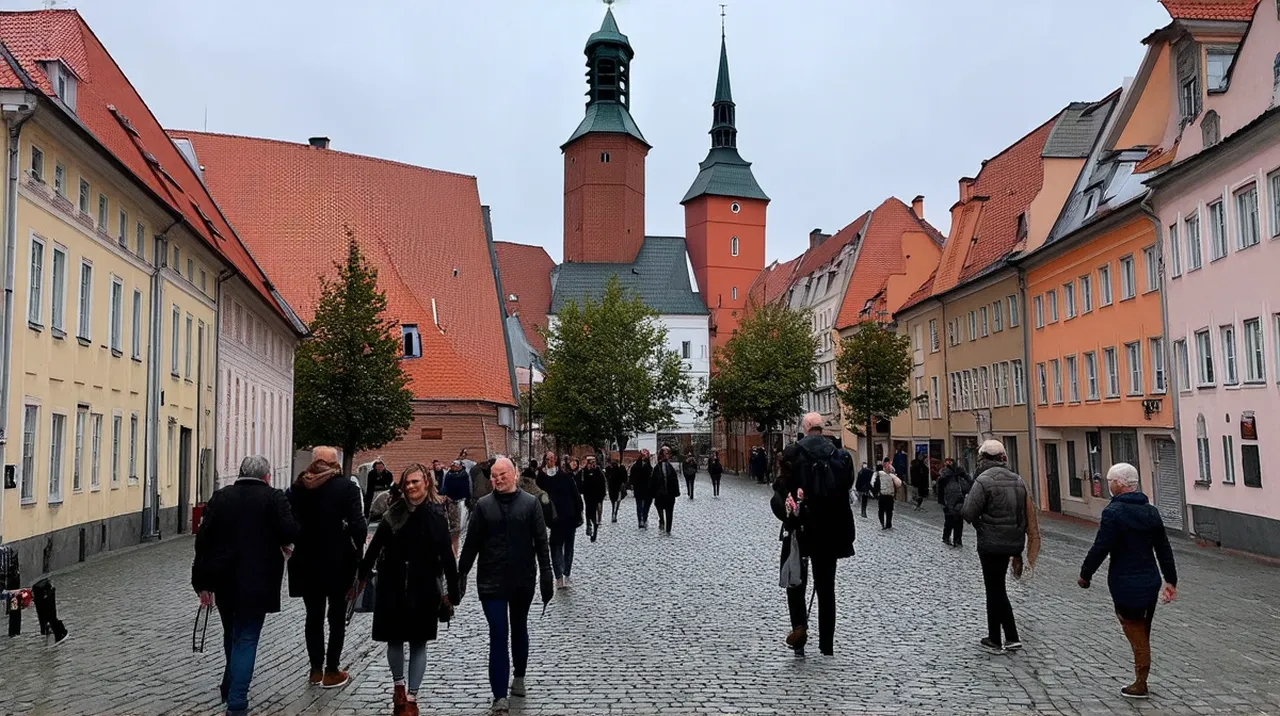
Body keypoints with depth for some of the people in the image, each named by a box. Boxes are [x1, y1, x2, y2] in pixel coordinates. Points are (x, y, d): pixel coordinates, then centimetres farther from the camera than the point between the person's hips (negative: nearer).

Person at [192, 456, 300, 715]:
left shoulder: (220, 497, 5)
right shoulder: (274, 498, -6)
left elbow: (203, 538, 2)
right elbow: (290, 532, -17)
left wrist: (202, 582, 6)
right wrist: (280, 542, 8)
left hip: (223, 580, 4)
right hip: (256, 581, -4)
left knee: (232, 635, 23)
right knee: (246, 639, 1)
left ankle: (231, 688, 40)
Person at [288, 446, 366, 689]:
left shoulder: (298, 487, -1)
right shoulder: (346, 487, -10)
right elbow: (358, 525, -14)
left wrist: (303, 542, 12)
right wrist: (358, 550, 0)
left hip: (307, 561, 3)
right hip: (338, 561, -3)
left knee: (314, 615, 14)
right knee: (337, 616, 8)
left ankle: (316, 669, 21)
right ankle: (331, 672, 10)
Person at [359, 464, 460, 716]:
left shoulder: (436, 516, -6)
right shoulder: (393, 514, -1)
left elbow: (447, 557, -6)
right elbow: (375, 546, 4)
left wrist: (452, 592, -7)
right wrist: (362, 574, 2)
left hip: (423, 589, -2)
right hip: (392, 587, 2)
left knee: (418, 642, 5)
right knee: (394, 640, 11)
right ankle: (398, 685, 34)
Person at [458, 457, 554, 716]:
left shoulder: (530, 503, -4)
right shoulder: (483, 505, -2)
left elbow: (541, 542, -4)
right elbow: (471, 543, 2)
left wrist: (546, 576, -7)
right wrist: (461, 574, 5)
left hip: (523, 580, 1)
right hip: (491, 581, -1)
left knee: (519, 629, 19)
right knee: (498, 635, -4)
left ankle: (519, 676, 41)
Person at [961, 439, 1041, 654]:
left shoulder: (984, 480, -16)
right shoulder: (1017, 479, 6)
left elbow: (968, 513, -18)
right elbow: (1027, 513, 12)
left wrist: (968, 499, 4)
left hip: (991, 543, -6)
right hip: (1013, 542, 6)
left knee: (995, 590, 5)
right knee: (997, 588, 18)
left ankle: (995, 641, 12)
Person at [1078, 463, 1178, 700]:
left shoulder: (1113, 512, -18)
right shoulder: (1151, 511, 6)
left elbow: (1100, 548, -19)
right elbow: (1164, 549, 12)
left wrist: (1085, 574, -7)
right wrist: (1171, 580, 20)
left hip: (1126, 586, -7)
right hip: (1151, 583, 7)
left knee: (1136, 635, 2)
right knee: (1143, 634, 16)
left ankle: (1140, 685, 9)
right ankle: (1141, 680, 23)